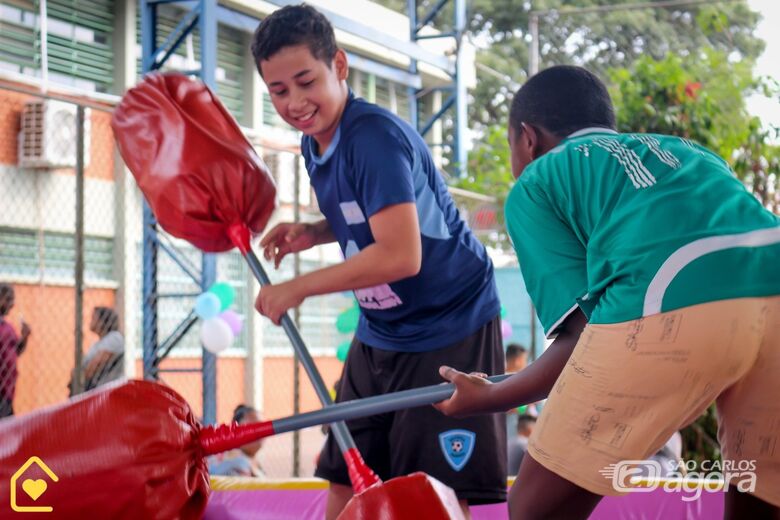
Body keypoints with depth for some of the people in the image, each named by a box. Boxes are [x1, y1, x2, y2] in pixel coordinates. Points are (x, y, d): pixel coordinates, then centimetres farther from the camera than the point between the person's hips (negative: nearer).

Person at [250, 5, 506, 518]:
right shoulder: (314, 141, 3)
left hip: (449, 331, -9)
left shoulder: (376, 136, -24)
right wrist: (314, 233, -1)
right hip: (380, 334, 9)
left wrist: (299, 288, -23)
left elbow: (400, 255, -31)